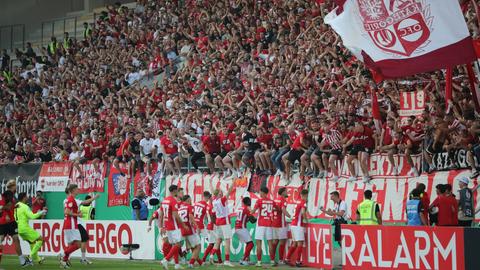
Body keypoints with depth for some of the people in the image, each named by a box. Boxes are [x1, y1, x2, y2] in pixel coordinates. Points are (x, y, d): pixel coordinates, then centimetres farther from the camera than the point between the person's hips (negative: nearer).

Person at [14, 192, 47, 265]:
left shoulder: (16, 206, 11)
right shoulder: (24, 207, -15)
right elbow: (32, 216, -22)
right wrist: (41, 212, -9)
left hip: (19, 228, 9)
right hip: (25, 228, -9)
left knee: (32, 242, 22)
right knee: (40, 239, -1)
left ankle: (37, 259, 25)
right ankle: (32, 256, -5)